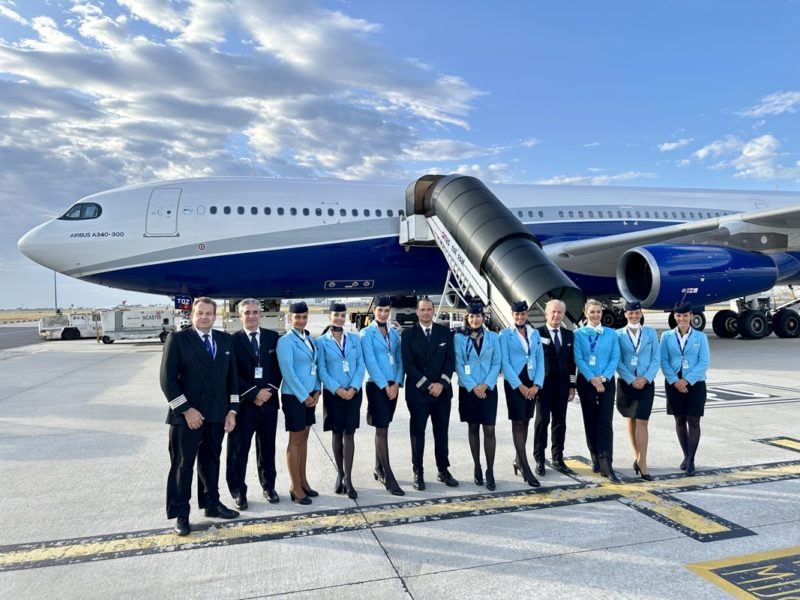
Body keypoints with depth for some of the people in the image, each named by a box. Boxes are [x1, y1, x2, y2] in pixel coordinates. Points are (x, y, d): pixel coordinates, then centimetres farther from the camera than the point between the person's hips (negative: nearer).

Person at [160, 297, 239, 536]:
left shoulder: (225, 339, 8)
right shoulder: (177, 338, -6)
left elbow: (231, 376, 10)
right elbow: (168, 379, -10)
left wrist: (232, 409, 3)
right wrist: (186, 410, -15)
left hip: (216, 415, 4)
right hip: (186, 415, -4)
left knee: (211, 461, 16)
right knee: (183, 465, 6)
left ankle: (211, 503, 31)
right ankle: (180, 514, 18)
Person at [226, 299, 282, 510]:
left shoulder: (273, 337, 5)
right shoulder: (233, 340, -4)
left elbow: (279, 367, 5)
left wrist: (269, 391, -7)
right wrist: (254, 392, -13)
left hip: (268, 400, 3)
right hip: (243, 402, -3)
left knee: (267, 447, 14)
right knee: (238, 450, 5)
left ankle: (268, 486, 29)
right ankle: (238, 491, 18)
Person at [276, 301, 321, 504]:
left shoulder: (309, 339, 10)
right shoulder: (285, 341, -11)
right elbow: (287, 371, -16)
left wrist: (316, 391, 2)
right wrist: (304, 396, -15)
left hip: (310, 395, 7)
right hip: (294, 396, -7)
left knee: (304, 438, 13)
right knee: (295, 440, 1)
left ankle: (303, 481, 23)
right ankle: (295, 487, 10)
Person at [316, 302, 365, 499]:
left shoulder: (355, 339, 7)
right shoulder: (321, 341, 0)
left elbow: (360, 364, 2)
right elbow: (321, 369, -5)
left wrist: (353, 387, -11)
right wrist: (337, 389, -14)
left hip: (353, 392, 1)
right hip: (333, 394, -1)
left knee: (349, 434, 0)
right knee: (336, 434, 7)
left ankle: (348, 478, 3)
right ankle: (340, 474, 21)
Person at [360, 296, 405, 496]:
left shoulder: (394, 333, 11)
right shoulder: (367, 333, -5)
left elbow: (399, 360, 9)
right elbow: (370, 362, -12)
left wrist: (396, 384, -4)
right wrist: (385, 386, -14)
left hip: (392, 386, 5)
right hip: (376, 386, -5)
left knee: (383, 428, 13)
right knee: (382, 430, -5)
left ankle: (378, 469, 24)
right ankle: (388, 477, -2)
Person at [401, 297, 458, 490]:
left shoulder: (445, 332, 7)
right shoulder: (408, 334, 0)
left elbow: (450, 359, 3)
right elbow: (407, 364, -6)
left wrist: (442, 383, -10)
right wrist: (427, 385, -12)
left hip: (442, 390, 2)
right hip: (417, 391, -2)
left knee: (441, 431, 9)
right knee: (417, 432, 4)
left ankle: (443, 470, 20)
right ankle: (418, 472, 14)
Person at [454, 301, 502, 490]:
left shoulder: (492, 337, 4)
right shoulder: (459, 338, -1)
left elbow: (496, 363, 1)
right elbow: (459, 365, -5)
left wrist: (485, 385, -10)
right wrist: (473, 387, -12)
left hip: (488, 389, 1)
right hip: (468, 389, -1)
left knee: (489, 430, -3)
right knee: (473, 428, 8)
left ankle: (490, 471, 4)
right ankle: (477, 467, 19)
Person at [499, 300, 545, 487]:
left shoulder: (535, 334, 9)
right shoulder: (505, 334, -3)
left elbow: (540, 360, 7)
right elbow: (505, 362, -8)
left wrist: (537, 384, -5)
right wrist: (519, 385, -12)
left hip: (531, 383, 4)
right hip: (514, 383, -4)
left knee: (525, 421, 10)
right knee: (517, 423, -2)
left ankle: (518, 460, 24)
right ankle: (526, 468, -1)